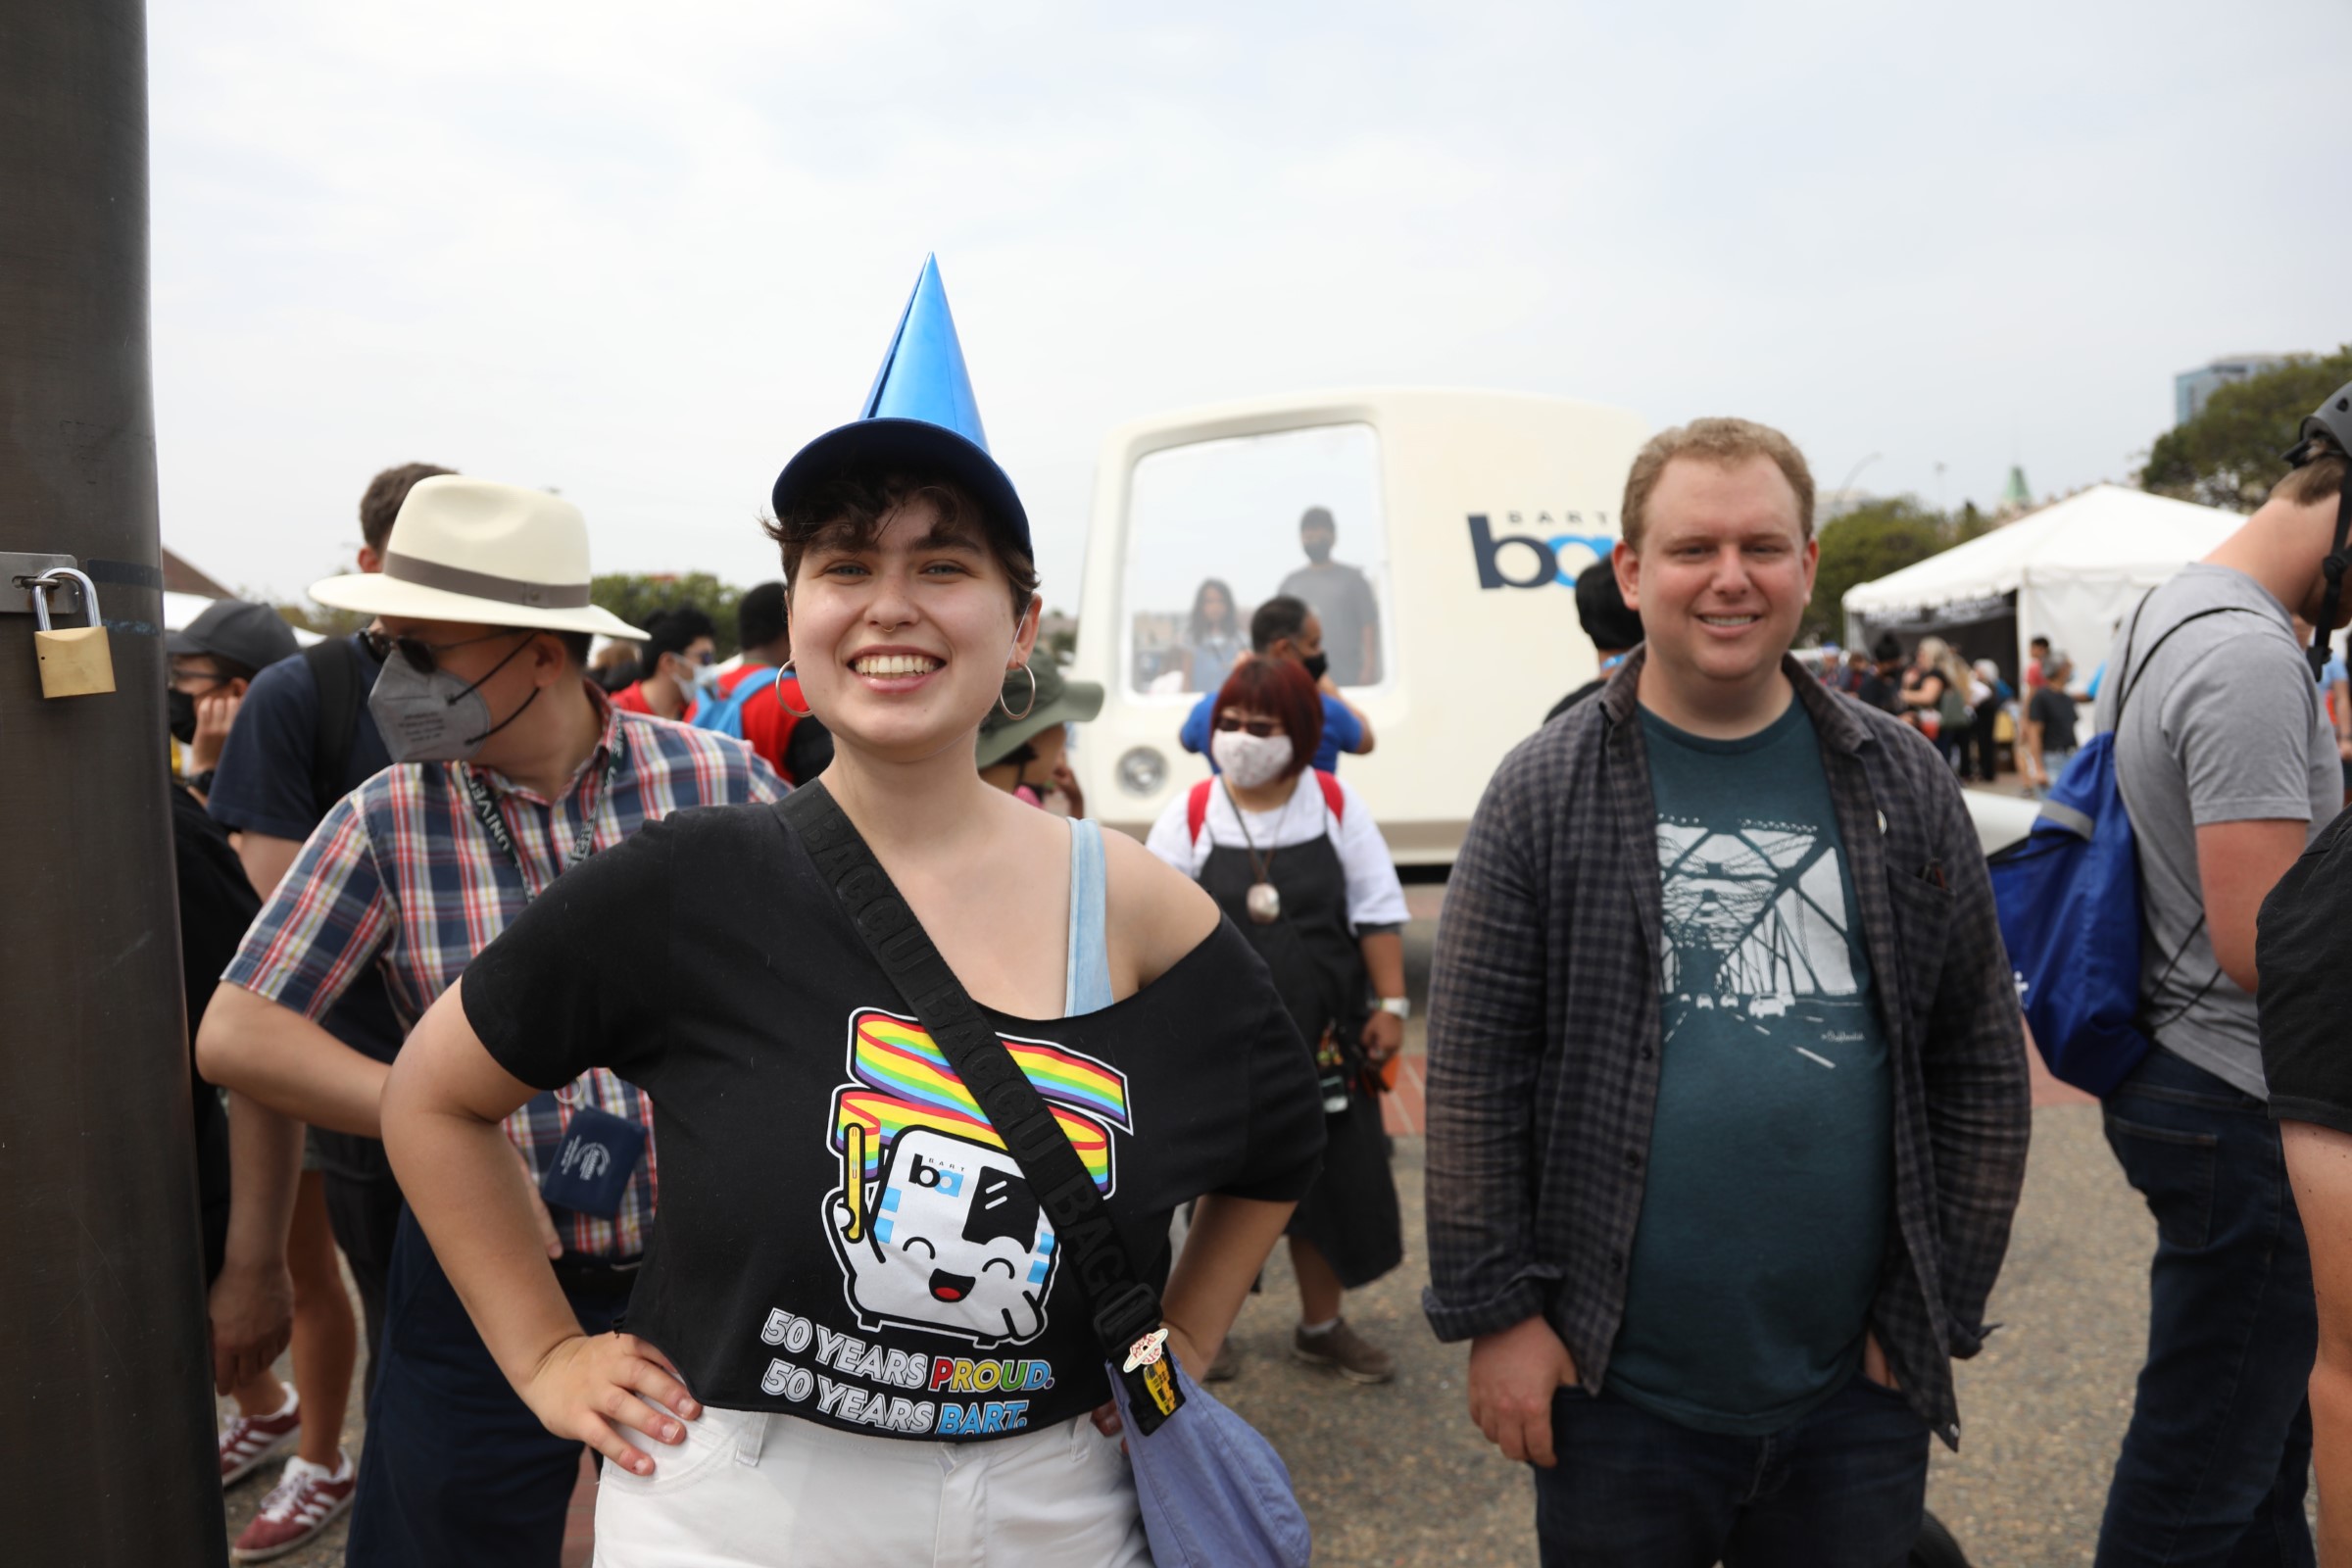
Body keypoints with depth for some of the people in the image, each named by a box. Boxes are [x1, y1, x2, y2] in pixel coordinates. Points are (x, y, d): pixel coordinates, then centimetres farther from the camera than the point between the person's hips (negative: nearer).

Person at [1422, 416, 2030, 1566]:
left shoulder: (1903, 786, 2)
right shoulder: (1545, 793, -6)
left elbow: (1982, 1062, 4)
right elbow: (1471, 1068, -6)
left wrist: (1936, 1310, 2)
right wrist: (1494, 1310, -7)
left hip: (1858, 1391, 2)